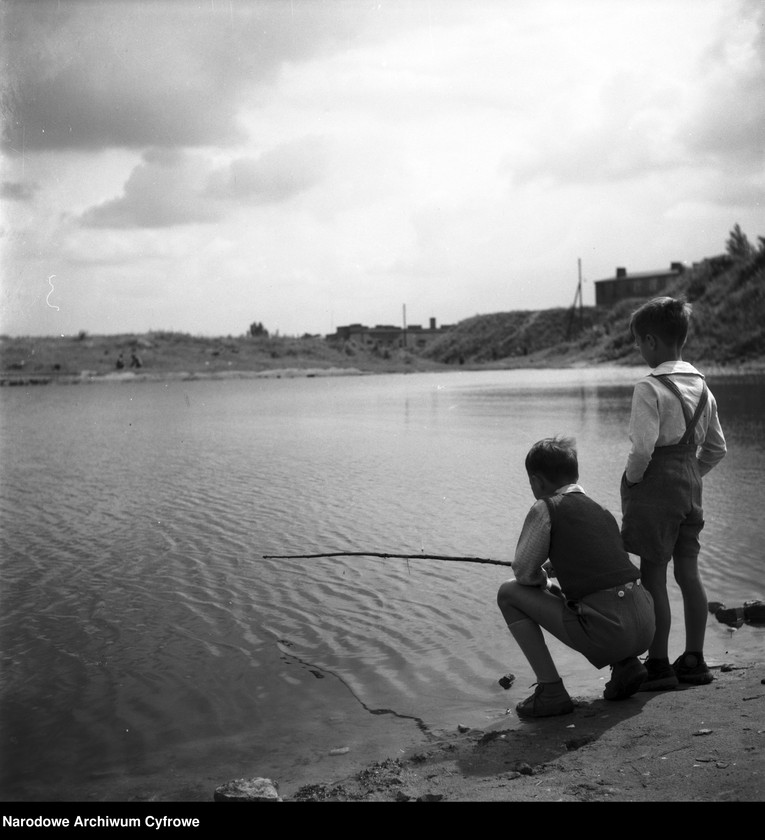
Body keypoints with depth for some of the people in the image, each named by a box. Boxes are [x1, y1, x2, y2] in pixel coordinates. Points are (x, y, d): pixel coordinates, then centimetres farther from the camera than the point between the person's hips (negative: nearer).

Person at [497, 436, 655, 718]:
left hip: (606, 631, -7)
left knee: (509, 593, 7)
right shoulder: (601, 511, 19)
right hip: (645, 626, 7)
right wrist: (551, 569, 37)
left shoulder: (546, 509, -1)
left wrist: (545, 583, 23)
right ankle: (625, 664, 17)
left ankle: (551, 690, 4)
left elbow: (523, 573, 4)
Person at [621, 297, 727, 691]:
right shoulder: (701, 387, 9)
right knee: (688, 572, 11)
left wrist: (631, 480, -6)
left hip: (654, 487, -8)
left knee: (653, 575, -1)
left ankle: (659, 665, 4)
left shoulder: (649, 388, -15)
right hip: (690, 487, 8)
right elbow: (717, 447, 14)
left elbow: (642, 448, -22)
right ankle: (694, 660, 18)